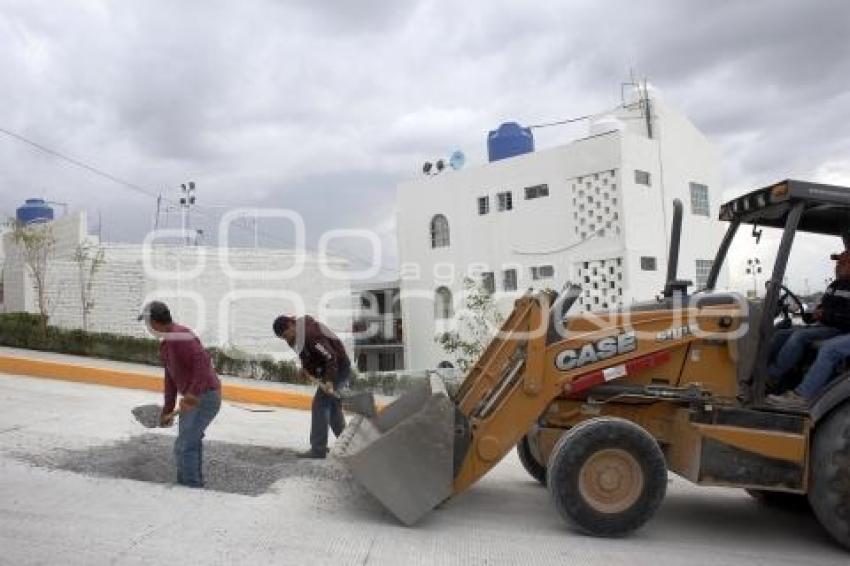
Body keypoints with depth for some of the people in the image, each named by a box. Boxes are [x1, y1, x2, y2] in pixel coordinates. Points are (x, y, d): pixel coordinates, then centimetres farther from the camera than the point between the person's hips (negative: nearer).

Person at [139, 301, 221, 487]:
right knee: (191, 440, 24)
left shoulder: (181, 336, -20)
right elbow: (170, 378, 18)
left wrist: (193, 393, -35)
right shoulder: (165, 343, 12)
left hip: (205, 397, -11)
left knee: (183, 446, -8)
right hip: (195, 398, 11)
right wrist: (167, 410, 21)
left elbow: (203, 361, -32)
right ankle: (195, 482, 39)